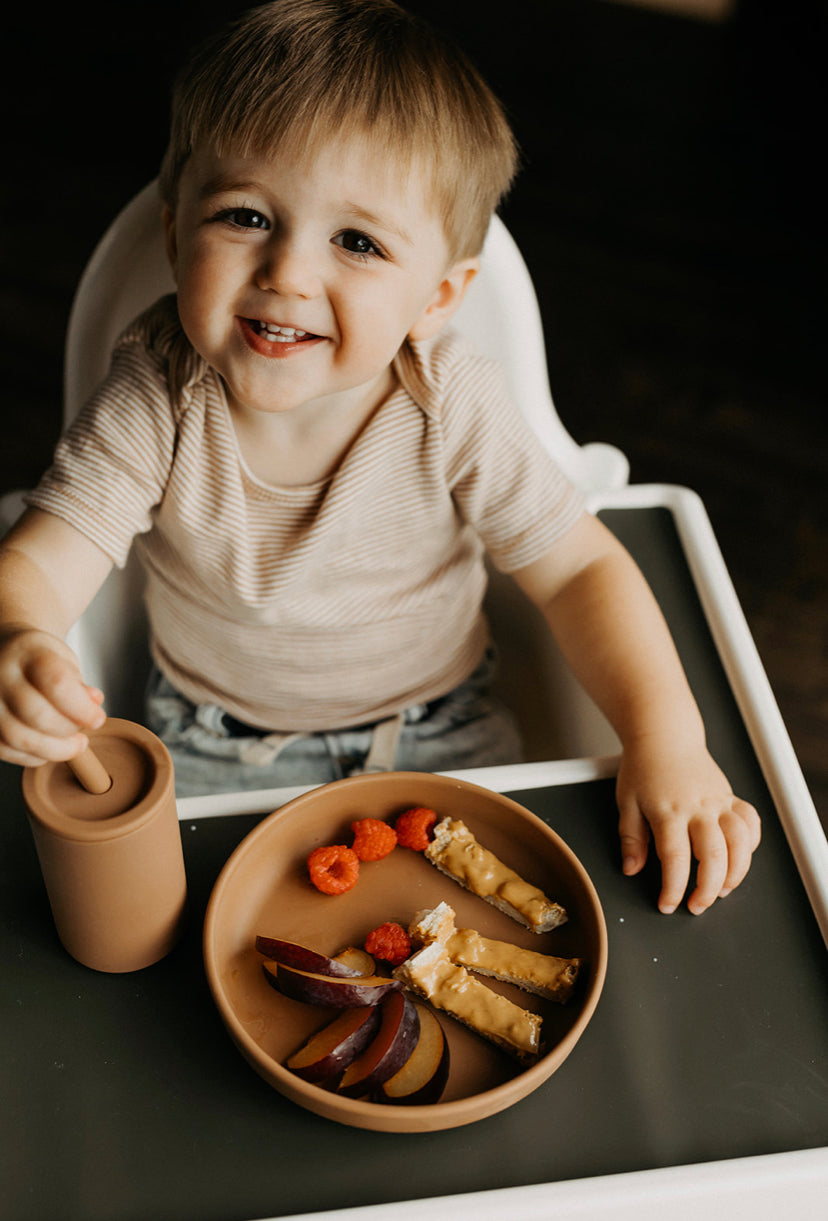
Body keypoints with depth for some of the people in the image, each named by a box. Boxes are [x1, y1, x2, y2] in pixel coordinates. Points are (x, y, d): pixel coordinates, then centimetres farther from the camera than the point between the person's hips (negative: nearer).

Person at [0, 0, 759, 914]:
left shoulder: (450, 408, -23)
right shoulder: (155, 400, -22)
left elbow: (579, 569, -16)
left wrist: (666, 743, -28)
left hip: (434, 729, 0)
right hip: (217, 746, 1)